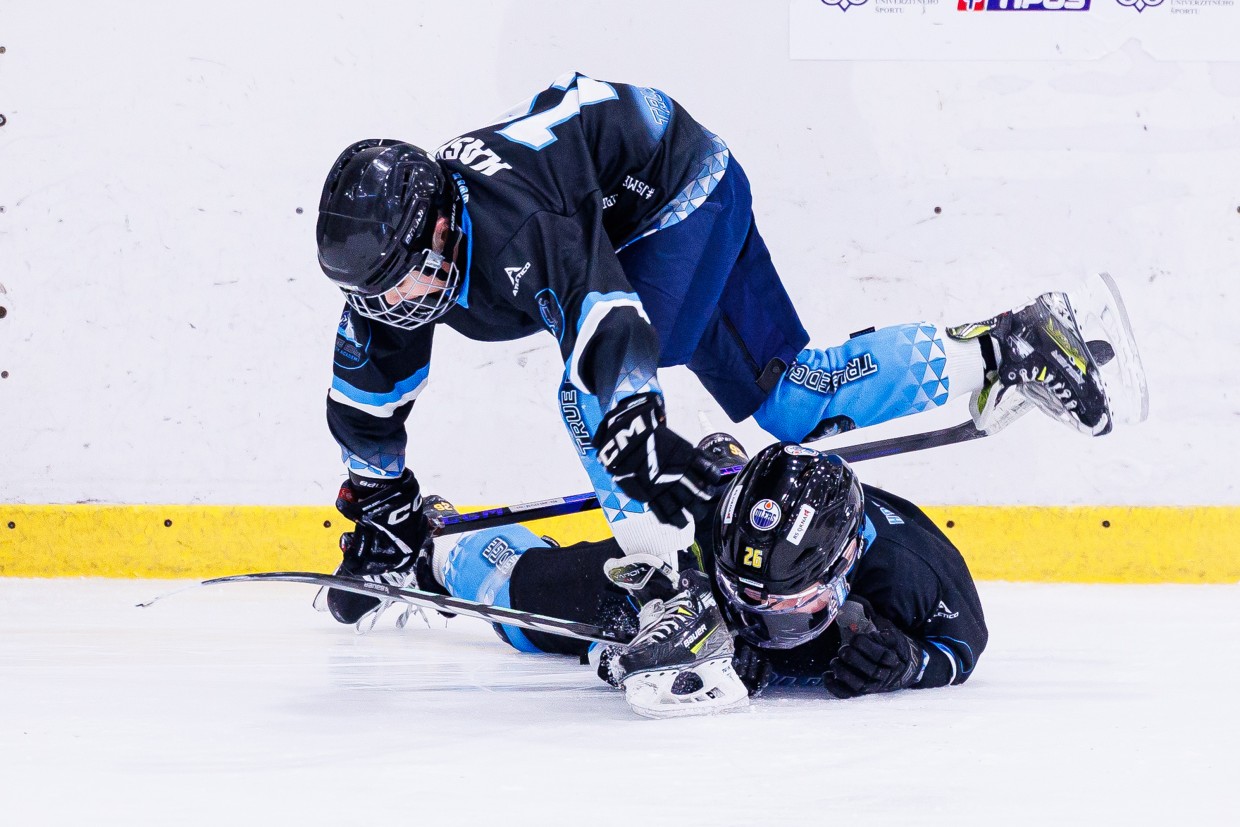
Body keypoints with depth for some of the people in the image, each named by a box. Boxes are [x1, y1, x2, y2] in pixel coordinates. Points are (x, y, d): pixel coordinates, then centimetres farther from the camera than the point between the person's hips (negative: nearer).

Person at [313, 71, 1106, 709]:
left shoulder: (509, 222, -38)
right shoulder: (395, 250, -10)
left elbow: (601, 305, -49)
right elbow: (371, 389, 3)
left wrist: (635, 430, -57)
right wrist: (383, 511, 6)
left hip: (686, 193, -9)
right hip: (651, 220, 9)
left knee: (596, 393, -25)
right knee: (791, 400, 7)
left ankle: (677, 589, -23)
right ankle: (1003, 350, 12)